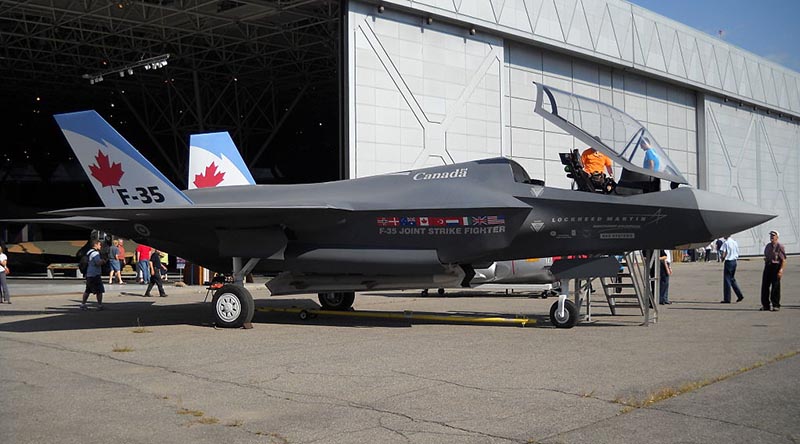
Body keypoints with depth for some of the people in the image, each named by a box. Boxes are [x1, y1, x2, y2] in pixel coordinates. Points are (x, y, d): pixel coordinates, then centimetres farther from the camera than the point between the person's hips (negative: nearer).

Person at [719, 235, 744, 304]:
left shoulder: (726, 243, -13)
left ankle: (727, 299, 2)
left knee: (727, 280, -1)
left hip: (728, 261, -7)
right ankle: (739, 295, 15)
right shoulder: (735, 242, 9)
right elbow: (737, 253, 12)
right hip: (734, 261, 7)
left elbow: (723, 253, -17)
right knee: (732, 279, 20)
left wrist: (723, 259, 1)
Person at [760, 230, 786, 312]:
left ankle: (776, 305, 6)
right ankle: (765, 305, 11)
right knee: (764, 286, 4)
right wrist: (766, 267, 15)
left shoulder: (780, 246, -5)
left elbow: (783, 260, -10)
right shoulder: (767, 246, 16)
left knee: (775, 287, -2)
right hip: (767, 266, 6)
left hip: (776, 266, -6)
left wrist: (781, 270, -19)